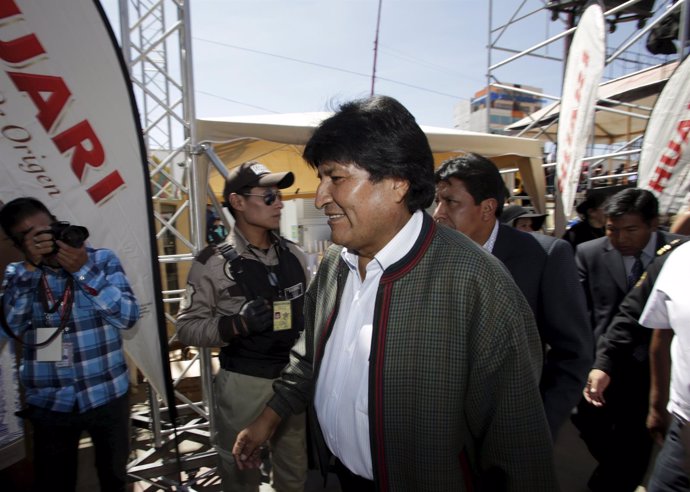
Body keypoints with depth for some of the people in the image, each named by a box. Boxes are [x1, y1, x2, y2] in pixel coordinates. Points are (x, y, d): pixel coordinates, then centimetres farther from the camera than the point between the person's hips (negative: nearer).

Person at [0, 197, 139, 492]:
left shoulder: (103, 260, -7)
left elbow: (128, 318, -17)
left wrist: (83, 270, -24)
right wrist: (31, 267, -22)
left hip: (107, 396, -1)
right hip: (48, 403, 1)